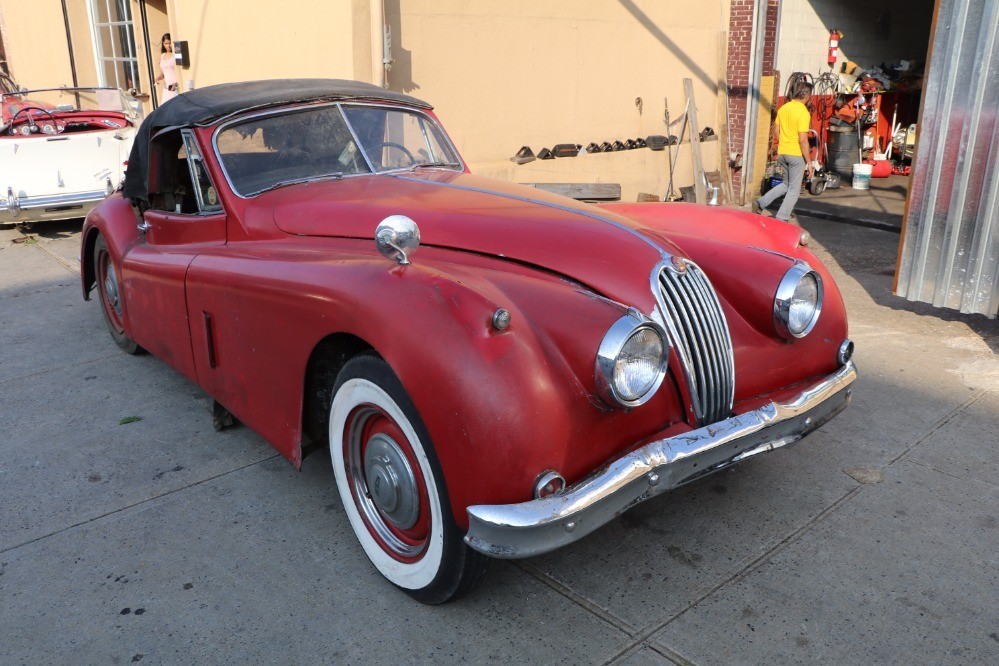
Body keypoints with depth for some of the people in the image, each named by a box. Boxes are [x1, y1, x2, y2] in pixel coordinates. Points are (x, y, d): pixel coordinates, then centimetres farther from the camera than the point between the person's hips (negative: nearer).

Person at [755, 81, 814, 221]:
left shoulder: (783, 108, 6)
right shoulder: (803, 112, -16)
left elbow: (777, 131, 13)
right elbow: (803, 140, -19)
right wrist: (809, 163, -15)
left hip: (782, 153, 7)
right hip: (796, 154, -7)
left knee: (786, 184, 23)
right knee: (794, 189, 5)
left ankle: (761, 203, 11)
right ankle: (781, 219, 3)